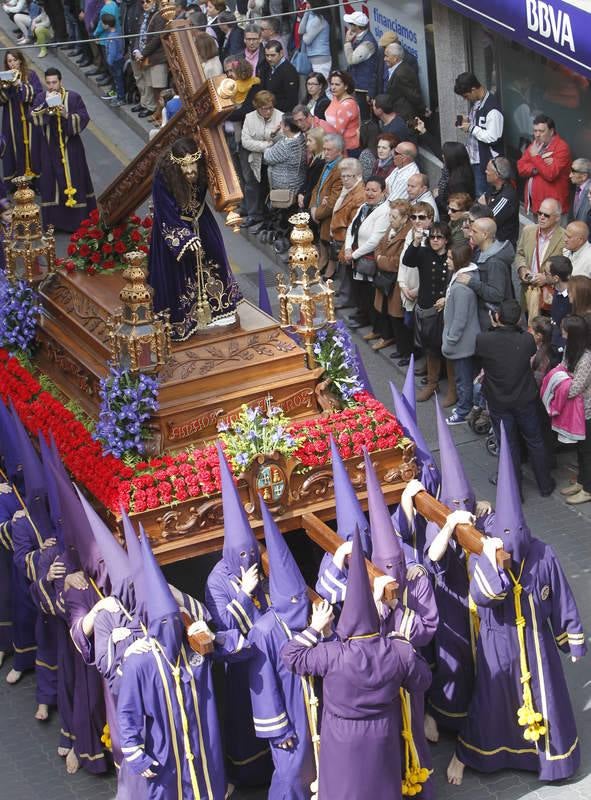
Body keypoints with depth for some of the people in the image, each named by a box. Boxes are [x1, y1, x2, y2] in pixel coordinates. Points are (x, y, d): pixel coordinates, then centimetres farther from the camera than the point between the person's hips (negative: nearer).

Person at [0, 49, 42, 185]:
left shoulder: (31, 75, -2)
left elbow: (37, 94, -13)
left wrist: (20, 84, -20)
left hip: (28, 119, -2)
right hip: (11, 121, 2)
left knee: (30, 147, 0)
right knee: (14, 148, 4)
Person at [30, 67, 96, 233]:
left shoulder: (73, 98, -3)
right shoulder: (40, 98, 3)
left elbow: (84, 118, -8)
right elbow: (33, 116, -11)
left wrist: (67, 116, -23)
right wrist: (46, 104, -24)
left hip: (70, 148, -2)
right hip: (49, 149, 2)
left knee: (73, 181, 1)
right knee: (51, 183, 4)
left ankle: (76, 221, 8)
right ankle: (53, 221, 12)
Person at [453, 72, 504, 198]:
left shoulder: (492, 108, -23)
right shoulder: (475, 102, 6)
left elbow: (492, 138, -24)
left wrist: (471, 128, -18)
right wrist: (467, 121, 2)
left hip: (485, 160, -9)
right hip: (473, 157, 9)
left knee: (481, 196, -2)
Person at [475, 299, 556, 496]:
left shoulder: (484, 340, -22)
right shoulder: (527, 339, -17)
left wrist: (494, 328, 6)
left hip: (498, 403, -1)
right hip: (526, 400, 1)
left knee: (509, 447, 14)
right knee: (535, 442, 20)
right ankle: (545, 485, 34)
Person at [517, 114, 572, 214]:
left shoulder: (561, 147, -12)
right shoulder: (535, 145, 12)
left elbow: (551, 174, -22)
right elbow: (521, 168, 3)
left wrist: (536, 157, -16)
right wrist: (538, 167, -14)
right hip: (533, 202, 8)